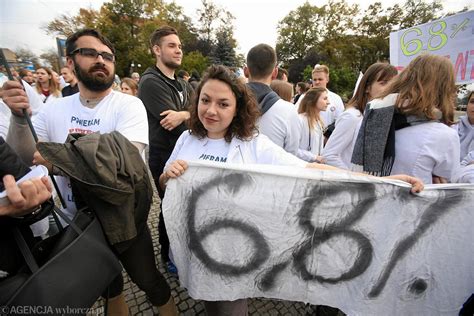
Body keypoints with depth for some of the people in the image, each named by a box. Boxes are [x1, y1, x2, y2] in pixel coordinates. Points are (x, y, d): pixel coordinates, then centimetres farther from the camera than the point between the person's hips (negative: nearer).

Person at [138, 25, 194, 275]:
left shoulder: (182, 84, 12)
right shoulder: (151, 83, -14)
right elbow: (175, 125, -24)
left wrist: (183, 115, -21)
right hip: (165, 159, -7)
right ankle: (168, 255, 34)